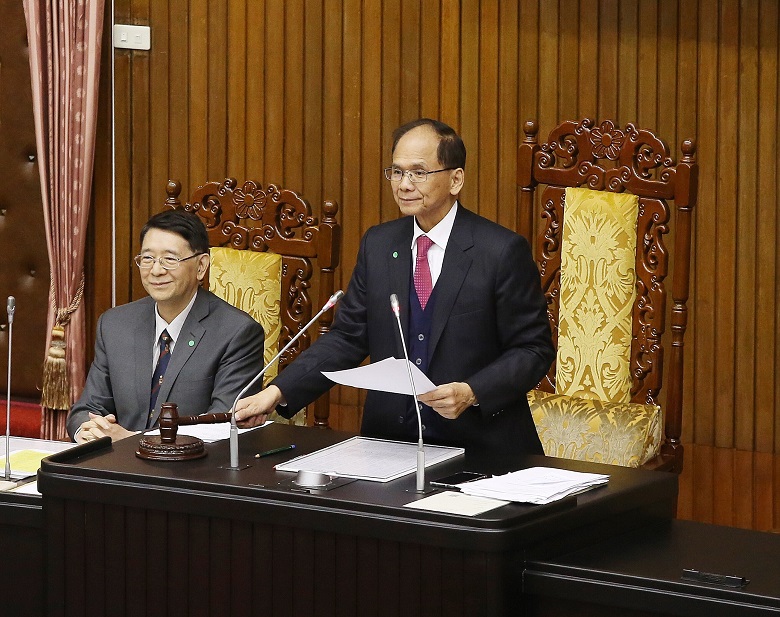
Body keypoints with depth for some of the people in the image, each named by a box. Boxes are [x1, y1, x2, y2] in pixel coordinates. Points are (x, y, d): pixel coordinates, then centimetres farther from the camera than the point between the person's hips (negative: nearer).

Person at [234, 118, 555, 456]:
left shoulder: (503, 251, -5)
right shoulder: (377, 245, 10)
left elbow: (533, 350, -3)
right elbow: (347, 337, 11)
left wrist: (472, 393, -19)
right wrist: (277, 392, -1)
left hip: (480, 447, -4)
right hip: (390, 440, 4)